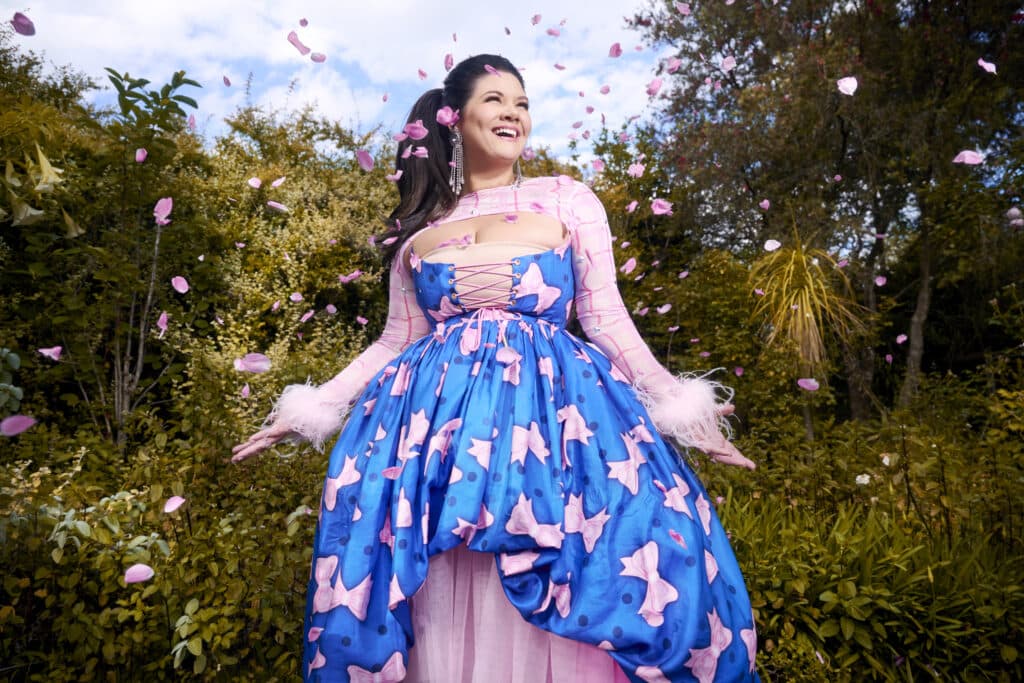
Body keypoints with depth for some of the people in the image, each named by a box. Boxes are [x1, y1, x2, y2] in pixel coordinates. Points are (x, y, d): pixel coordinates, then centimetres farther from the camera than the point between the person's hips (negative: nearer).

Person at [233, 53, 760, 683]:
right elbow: (396, 343, 16)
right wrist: (310, 410, 12)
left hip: (554, 410, -1)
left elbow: (608, 322, 7)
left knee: (559, 627, -4)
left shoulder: (568, 201, 9)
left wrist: (678, 407, 0)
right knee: (446, 617, 5)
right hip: (437, 418, 2)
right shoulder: (419, 225, 13)